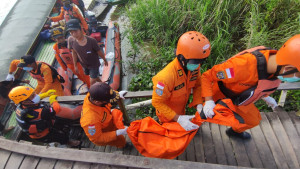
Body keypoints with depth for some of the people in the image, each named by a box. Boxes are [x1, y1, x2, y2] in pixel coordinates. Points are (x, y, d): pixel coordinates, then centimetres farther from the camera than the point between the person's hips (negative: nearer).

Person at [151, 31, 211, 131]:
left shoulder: (194, 66, -22)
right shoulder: (167, 76, -42)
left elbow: (197, 85, -5)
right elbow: (157, 102, -31)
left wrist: (199, 105, -19)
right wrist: (178, 118, -33)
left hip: (181, 110, 5)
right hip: (167, 114, -5)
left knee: (181, 132, 33)